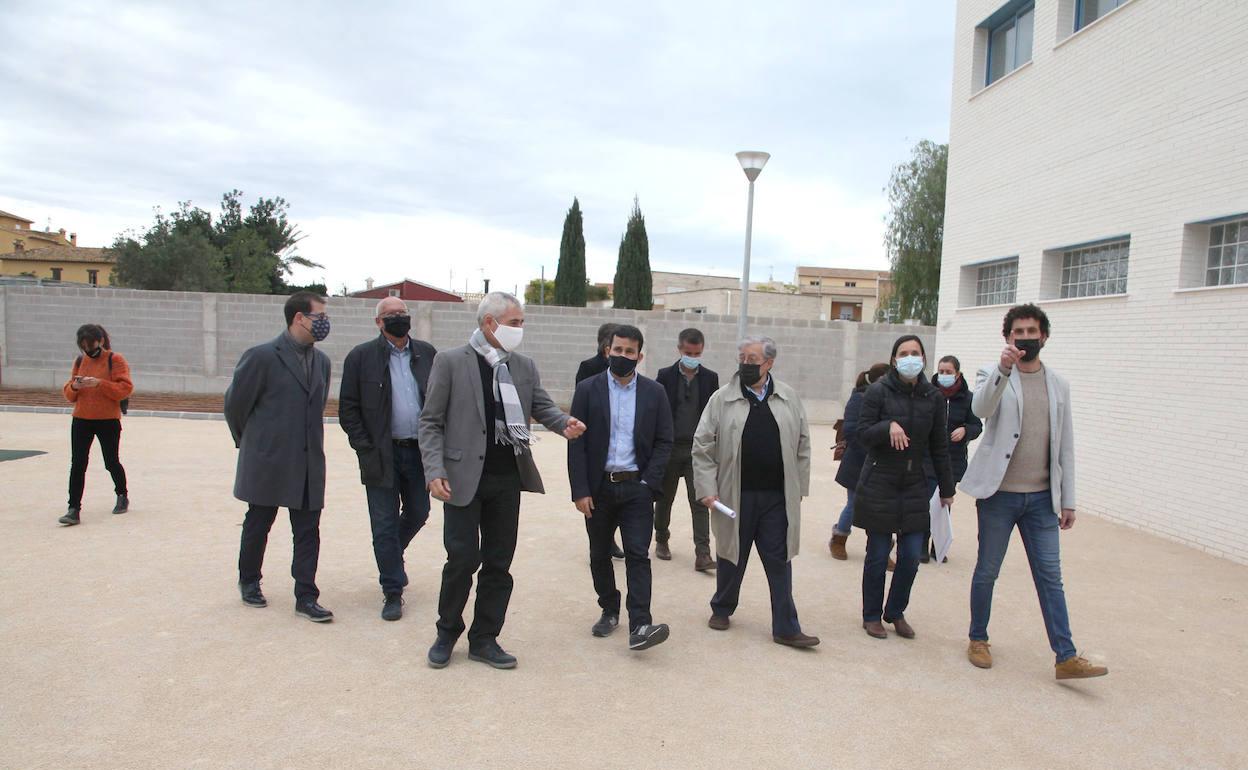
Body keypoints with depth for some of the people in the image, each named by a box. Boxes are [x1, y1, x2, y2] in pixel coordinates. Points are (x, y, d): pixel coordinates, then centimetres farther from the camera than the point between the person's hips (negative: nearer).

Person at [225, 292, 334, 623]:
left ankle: (306, 597, 10)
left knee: (308, 532, 3)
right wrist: (249, 443, 9)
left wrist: (310, 442, 16)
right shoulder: (262, 356, -11)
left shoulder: (321, 361, 8)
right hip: (268, 462, -4)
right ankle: (249, 582, 35)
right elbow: (235, 403, -2)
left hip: (309, 463, 5)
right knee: (257, 526, 13)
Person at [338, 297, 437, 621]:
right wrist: (366, 450, -9)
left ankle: (391, 554, 45)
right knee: (385, 524, 2)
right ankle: (392, 592, 15)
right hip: (382, 454, -3)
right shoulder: (361, 357, -3)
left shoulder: (426, 353, 5)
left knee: (418, 513, 15)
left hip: (419, 451, 3)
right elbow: (348, 409, -2)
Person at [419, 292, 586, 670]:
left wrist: (564, 424, -12)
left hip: (508, 478, 5)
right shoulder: (450, 361, -5)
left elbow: (542, 406, 11)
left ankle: (484, 639, 24)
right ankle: (447, 634, 23)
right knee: (462, 559, 0)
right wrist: (435, 472, -13)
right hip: (464, 477, -4)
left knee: (499, 563, 9)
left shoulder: (525, 366, 8)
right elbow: (431, 422, -4)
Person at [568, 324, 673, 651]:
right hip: (598, 487, 1)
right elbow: (577, 443, -2)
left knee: (638, 555, -7)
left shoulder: (654, 392, 3)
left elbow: (663, 441, 4)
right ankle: (609, 611, 29)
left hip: (637, 487, -1)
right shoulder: (588, 389, 0)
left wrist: (649, 483, -7)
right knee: (599, 554, 12)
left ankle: (639, 625, -8)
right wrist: (580, 490, -8)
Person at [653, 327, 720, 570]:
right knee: (665, 498, 13)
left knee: (700, 501, -5)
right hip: (669, 448, 0)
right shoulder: (665, 376, 0)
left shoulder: (710, 378, 3)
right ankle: (662, 541, 32)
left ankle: (702, 554, -5)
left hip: (698, 450, 0)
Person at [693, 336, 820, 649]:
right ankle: (721, 609, 36)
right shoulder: (721, 399, -3)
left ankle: (786, 629, 13)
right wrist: (707, 489, -8)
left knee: (780, 562, 4)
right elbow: (702, 447, -2)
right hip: (735, 496, -1)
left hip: (777, 498, 1)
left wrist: (799, 487, 5)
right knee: (731, 557, 14)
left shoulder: (789, 399, 4)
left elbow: (802, 446, 8)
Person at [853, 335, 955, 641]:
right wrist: (888, 426, -27)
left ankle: (896, 612, 26)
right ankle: (871, 615, 22)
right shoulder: (878, 392, -7)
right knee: (878, 554, 4)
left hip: (915, 486, 3)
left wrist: (946, 489, 12)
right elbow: (862, 434, -8)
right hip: (879, 485, -3)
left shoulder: (933, 397, 4)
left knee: (911, 556, 5)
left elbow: (939, 446, 10)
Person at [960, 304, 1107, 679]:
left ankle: (1066, 657, 9)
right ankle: (978, 640, 24)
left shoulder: (1058, 384, 9)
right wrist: (1004, 369, -39)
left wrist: (1068, 500, 8)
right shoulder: (992, 374, -2)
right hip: (999, 493, -3)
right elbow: (981, 409, -25)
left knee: (1050, 576, 4)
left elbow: (1065, 445, 11)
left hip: (1042, 497, 3)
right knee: (987, 572, 8)